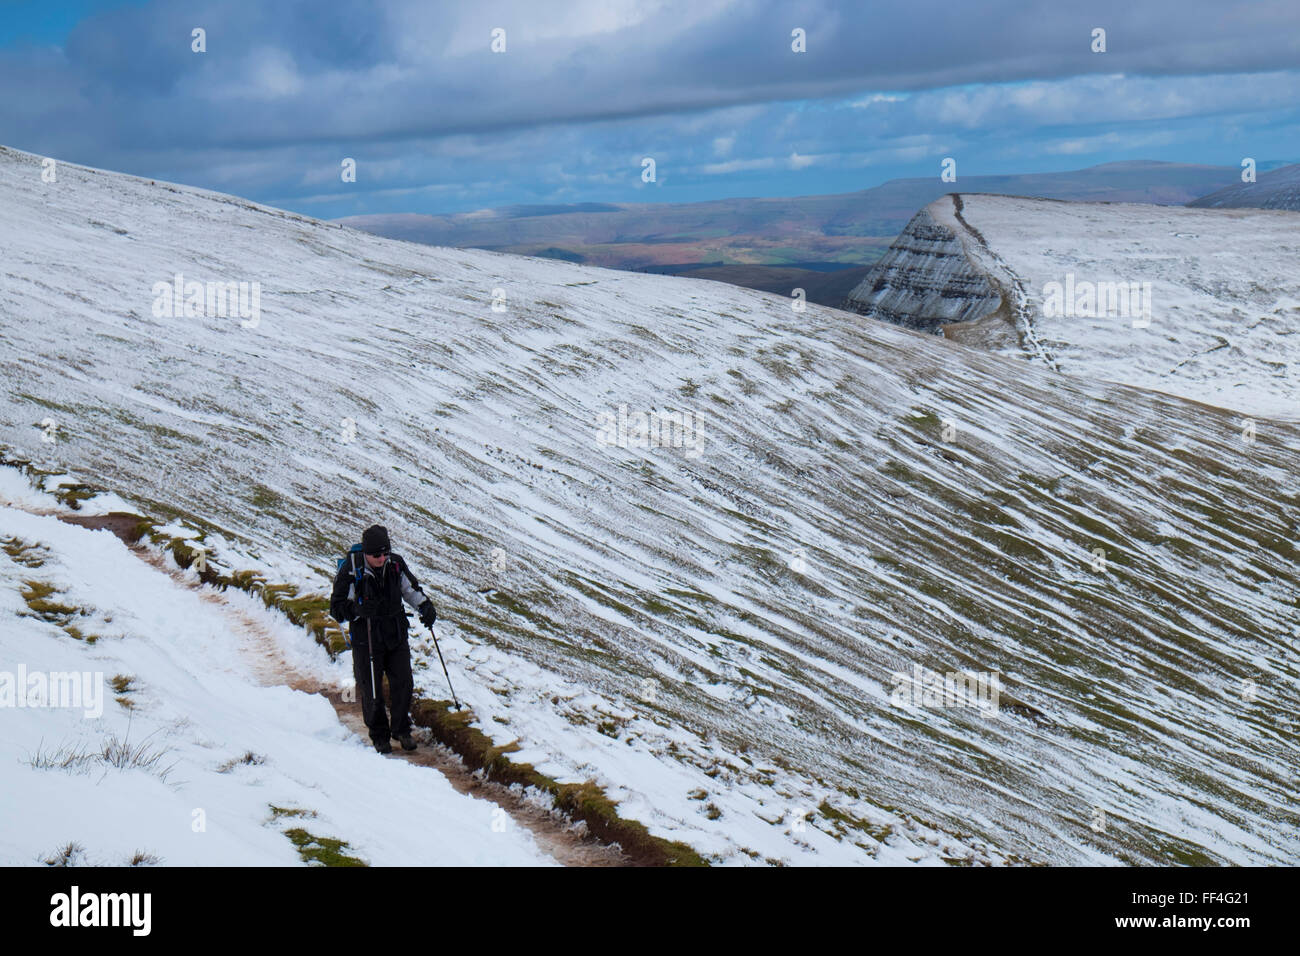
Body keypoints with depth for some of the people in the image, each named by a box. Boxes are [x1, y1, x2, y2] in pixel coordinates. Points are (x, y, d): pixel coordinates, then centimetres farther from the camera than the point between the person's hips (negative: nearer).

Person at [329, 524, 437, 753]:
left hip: (396, 635, 3)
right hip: (366, 639, -3)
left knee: (403, 683, 5)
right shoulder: (351, 571, -17)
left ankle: (401, 729, 26)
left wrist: (425, 606, -1)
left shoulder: (395, 564, -5)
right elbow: (337, 609, -12)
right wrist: (358, 609, -31)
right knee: (371, 691, 5)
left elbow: (411, 589, 15)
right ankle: (378, 735, 25)